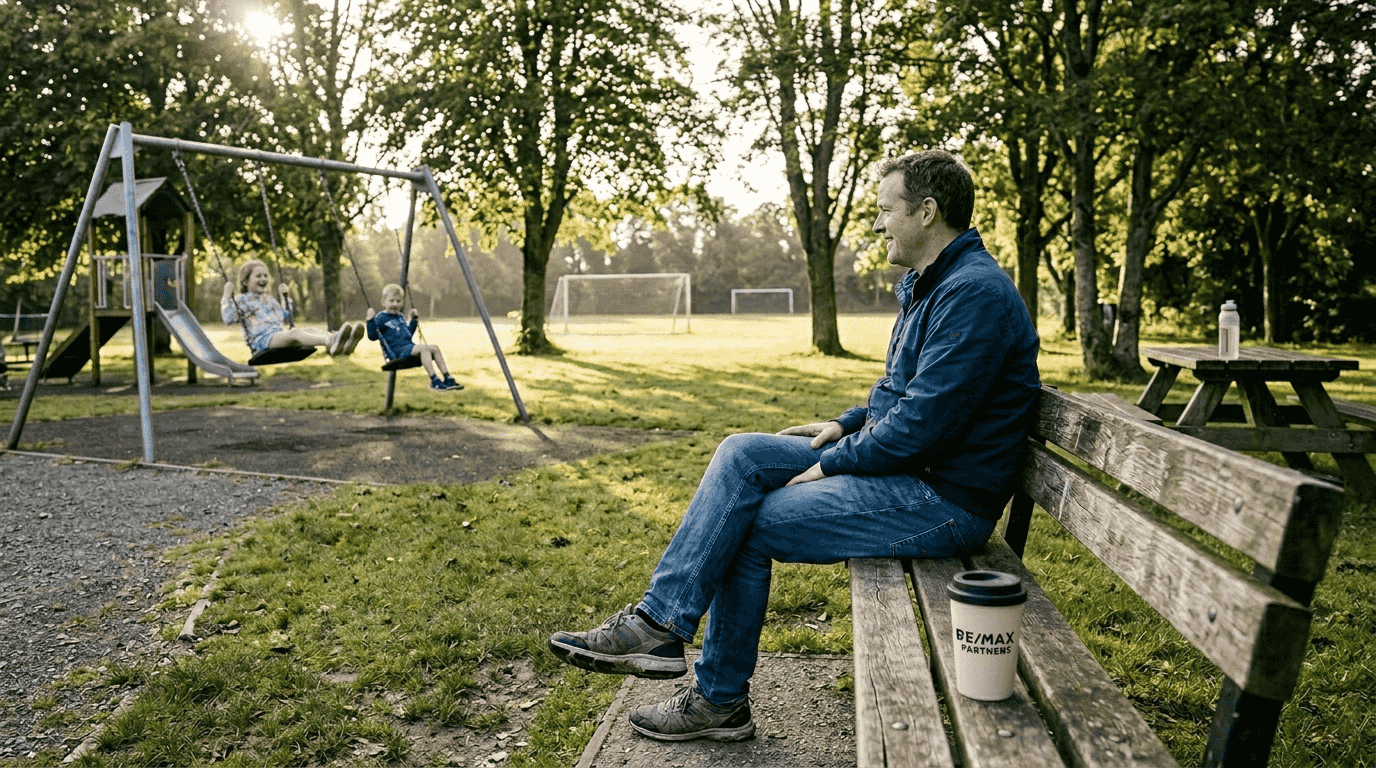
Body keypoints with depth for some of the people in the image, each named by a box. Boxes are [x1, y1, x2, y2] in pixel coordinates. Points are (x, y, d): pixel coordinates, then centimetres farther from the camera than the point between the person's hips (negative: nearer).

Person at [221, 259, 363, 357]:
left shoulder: (270, 299, 31)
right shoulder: (241, 300, 13)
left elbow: (286, 317, 39)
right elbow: (229, 319, -2)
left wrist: (283, 297, 34)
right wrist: (227, 296, -3)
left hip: (282, 333, 6)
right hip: (262, 339, -6)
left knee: (311, 330, -27)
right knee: (295, 332, -38)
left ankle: (343, 345, -59)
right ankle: (330, 341, -70)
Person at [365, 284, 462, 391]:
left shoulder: (400, 317, 23)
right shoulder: (380, 318, -1)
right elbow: (372, 336, -10)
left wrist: (414, 320, 33)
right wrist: (370, 320, -21)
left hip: (410, 348, 8)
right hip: (397, 352, -8)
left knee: (434, 348, -11)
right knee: (424, 348, -30)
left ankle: (447, 379, -14)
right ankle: (434, 380, -36)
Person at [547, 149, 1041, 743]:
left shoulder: (975, 294, -20)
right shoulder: (927, 285, 14)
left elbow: (921, 424, -25)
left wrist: (832, 463, -14)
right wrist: (847, 425, 8)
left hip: (945, 501, -10)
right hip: (898, 462, 10)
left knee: (748, 527, -12)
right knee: (741, 455, -2)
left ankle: (720, 701, 4)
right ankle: (660, 618, -3)